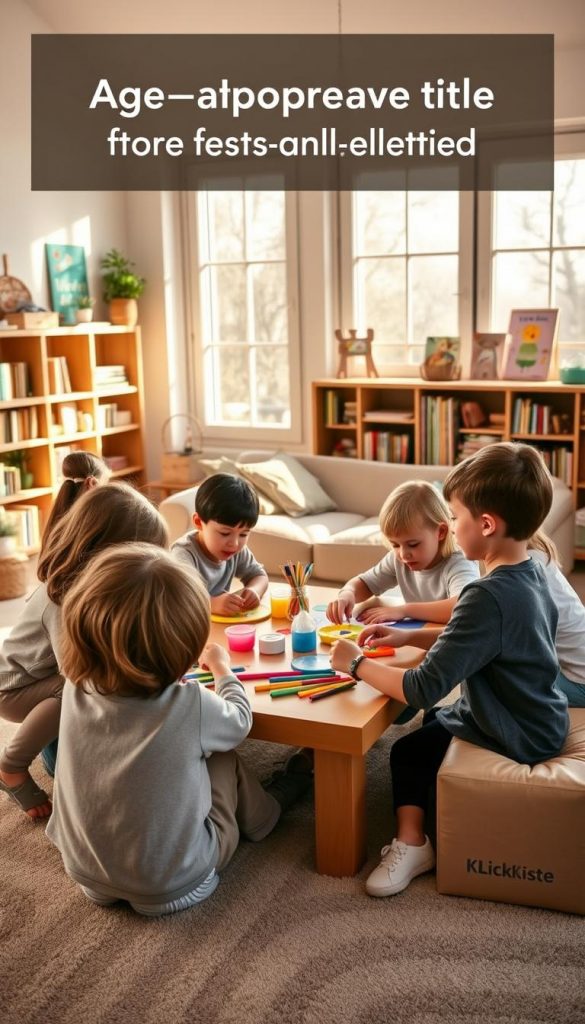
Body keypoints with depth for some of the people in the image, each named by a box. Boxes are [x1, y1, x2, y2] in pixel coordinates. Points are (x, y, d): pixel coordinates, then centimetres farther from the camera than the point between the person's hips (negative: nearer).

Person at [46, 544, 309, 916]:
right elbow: (239, 721, -2)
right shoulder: (190, 707, -27)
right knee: (224, 760, 17)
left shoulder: (76, 691, -16)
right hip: (173, 884, -3)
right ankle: (264, 813, 43)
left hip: (87, 874, 4)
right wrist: (222, 667, 14)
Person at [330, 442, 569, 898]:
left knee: (409, 751, 6)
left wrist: (357, 664, -19)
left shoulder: (487, 597, -33)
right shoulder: (531, 573, -5)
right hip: (540, 720, 9)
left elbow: (423, 689, -33)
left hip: (515, 740, -9)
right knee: (434, 720, 25)